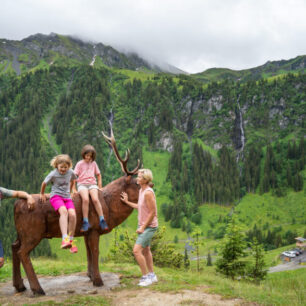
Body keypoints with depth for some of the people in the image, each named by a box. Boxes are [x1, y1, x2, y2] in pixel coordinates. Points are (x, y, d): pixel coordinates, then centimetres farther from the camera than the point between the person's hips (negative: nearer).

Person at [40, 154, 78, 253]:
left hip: (67, 197, 4)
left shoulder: (70, 172, 4)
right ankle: (65, 239, -49)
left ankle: (71, 241, -12)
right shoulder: (53, 174, -6)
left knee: (72, 214, -25)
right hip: (56, 196, -4)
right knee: (64, 211, -36)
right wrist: (42, 194, 19)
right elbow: (44, 183, 9)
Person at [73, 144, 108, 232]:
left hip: (92, 184, 2)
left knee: (95, 199, -26)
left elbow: (98, 175, 24)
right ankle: (85, 222, -27)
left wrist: (100, 187, 17)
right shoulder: (80, 164, 6)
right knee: (85, 199, -30)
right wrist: (74, 189, -2)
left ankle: (102, 220, -19)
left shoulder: (93, 163, 15)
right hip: (82, 184, -2)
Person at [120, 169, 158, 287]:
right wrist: (127, 202, 16)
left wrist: (143, 227, -18)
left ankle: (146, 276, -2)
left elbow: (152, 212, -23)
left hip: (149, 226, -10)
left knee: (136, 250, -14)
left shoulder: (148, 192, -24)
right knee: (145, 250, 20)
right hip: (143, 225, 10)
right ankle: (151, 275, 34)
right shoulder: (141, 190, 5)